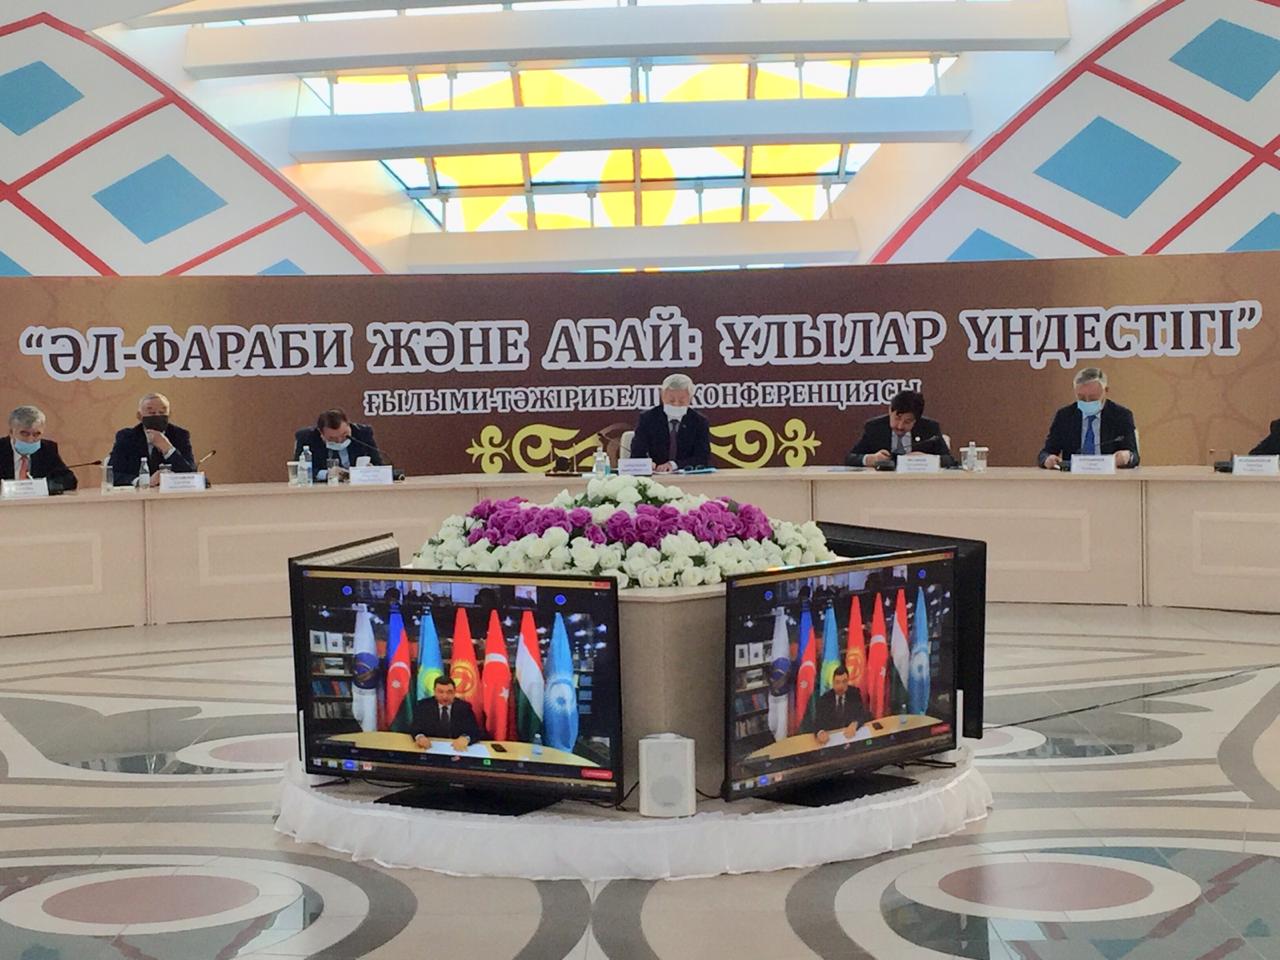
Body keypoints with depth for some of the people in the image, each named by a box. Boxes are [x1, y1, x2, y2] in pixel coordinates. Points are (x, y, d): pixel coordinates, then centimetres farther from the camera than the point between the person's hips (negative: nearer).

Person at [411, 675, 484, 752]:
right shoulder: (424, 705, 3)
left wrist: (465, 738, -30)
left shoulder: (464, 707, 1)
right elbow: (415, 727, -6)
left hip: (457, 749, 0)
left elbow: (476, 731, -7)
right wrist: (420, 737, -30)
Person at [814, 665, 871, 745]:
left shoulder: (855, 694, 4)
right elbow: (818, 721, -8)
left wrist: (855, 724, -25)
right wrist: (821, 732, -32)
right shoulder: (824, 699, 1)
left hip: (852, 735, 1)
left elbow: (865, 715, -2)